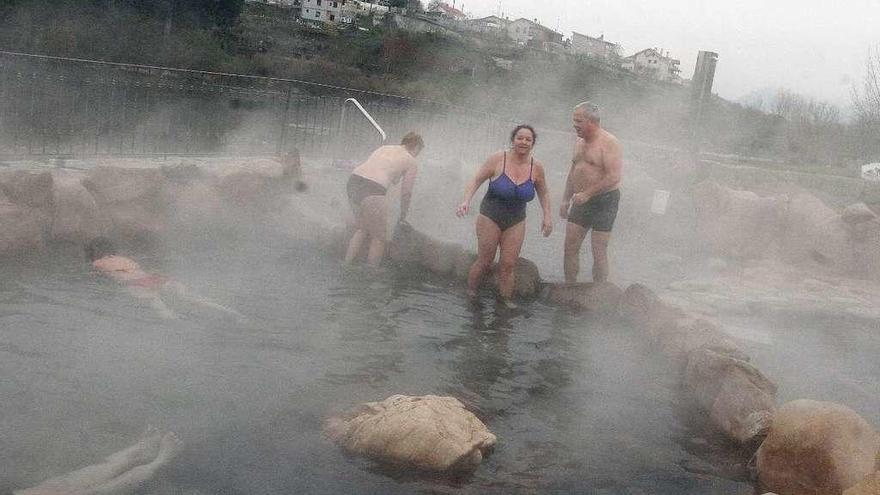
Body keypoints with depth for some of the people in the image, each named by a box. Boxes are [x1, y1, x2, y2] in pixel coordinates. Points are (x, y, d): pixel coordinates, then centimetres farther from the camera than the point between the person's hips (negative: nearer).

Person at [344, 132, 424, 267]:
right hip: (372, 191, -7)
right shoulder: (411, 162, 11)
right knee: (378, 238, 10)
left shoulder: (385, 148, 27)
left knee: (361, 229, 26)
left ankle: (347, 264, 24)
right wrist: (403, 217, 28)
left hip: (353, 180, 7)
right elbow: (406, 193, 14)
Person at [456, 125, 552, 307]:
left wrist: (548, 216, 2)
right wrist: (466, 201, -24)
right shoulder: (497, 159, -14)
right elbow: (476, 181, -10)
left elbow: (543, 193, 11)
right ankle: (470, 295, 21)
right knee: (485, 262, 1)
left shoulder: (536, 167, -4)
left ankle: (506, 300, 16)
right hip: (490, 217, -3)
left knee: (508, 265, 2)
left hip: (516, 221, 3)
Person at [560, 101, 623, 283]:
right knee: (570, 247, 4)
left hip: (604, 201, -8)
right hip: (581, 201, 8)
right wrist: (566, 200, 16)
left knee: (599, 252, -1)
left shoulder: (608, 143, -13)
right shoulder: (579, 143, 12)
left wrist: (587, 194, -23)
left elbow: (613, 177, -22)